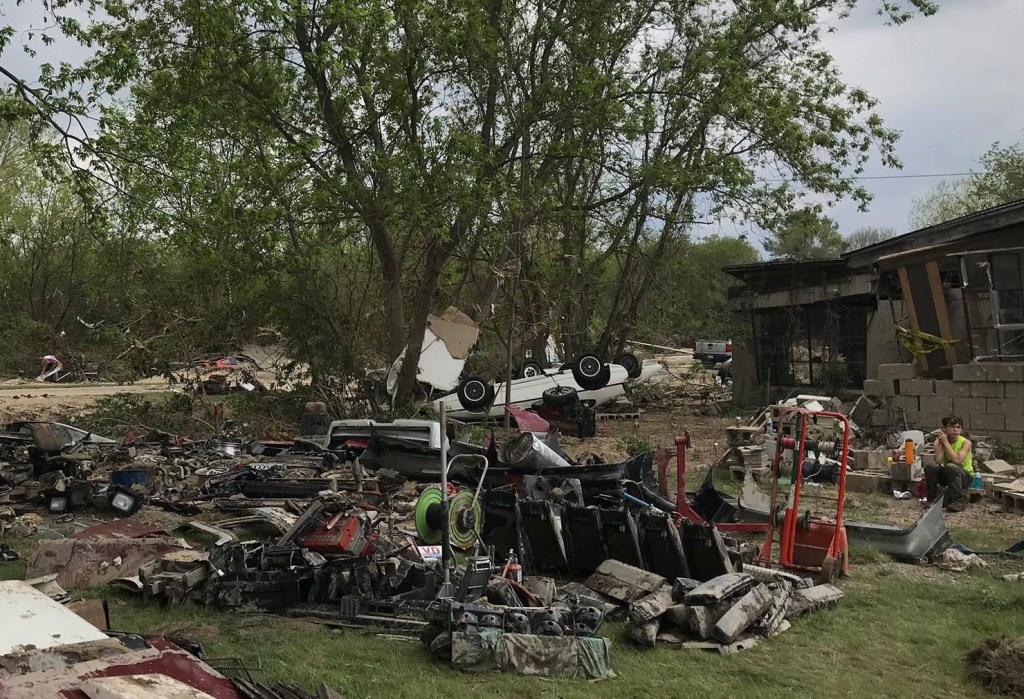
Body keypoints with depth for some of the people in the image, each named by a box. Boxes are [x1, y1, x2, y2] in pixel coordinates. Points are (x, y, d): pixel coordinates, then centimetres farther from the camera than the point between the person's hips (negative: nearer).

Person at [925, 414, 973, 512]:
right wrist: (940, 442, -22)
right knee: (929, 468, -23)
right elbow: (938, 461, -23)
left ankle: (959, 500, -19)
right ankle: (933, 499, -6)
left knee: (951, 467, -35)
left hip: (965, 476, -4)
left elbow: (957, 460, -32)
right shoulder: (939, 441, -8)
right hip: (948, 475, 4)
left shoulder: (965, 442, -17)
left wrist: (945, 442, -28)